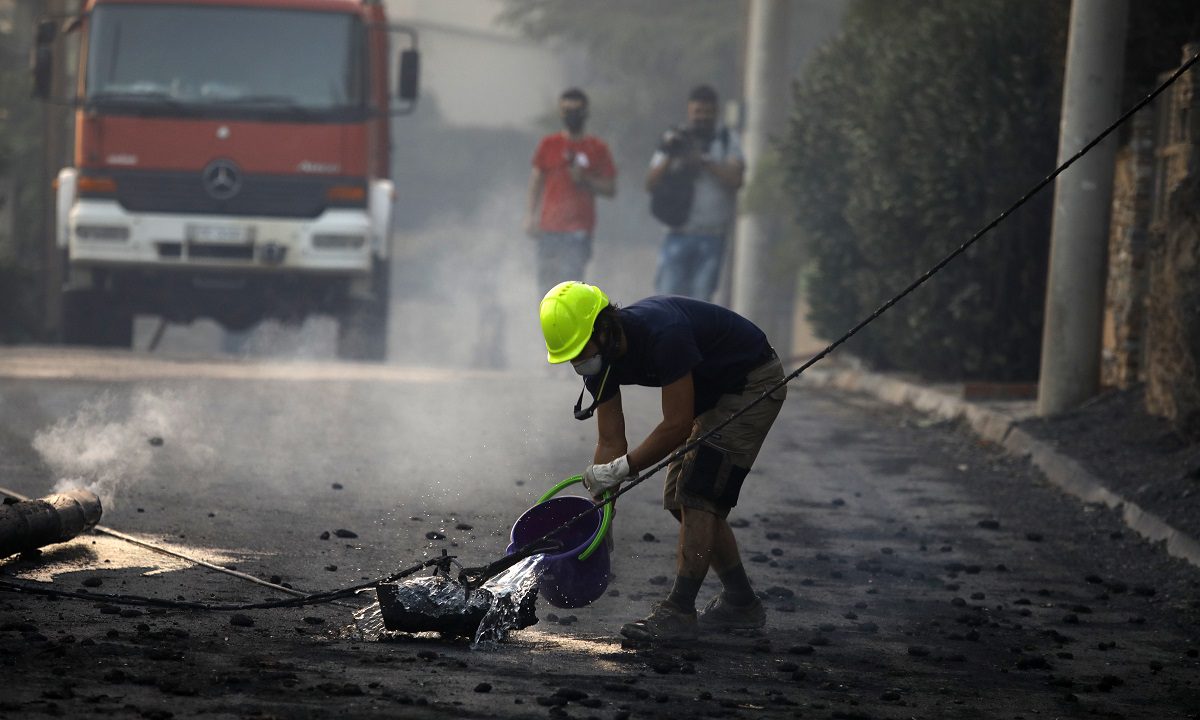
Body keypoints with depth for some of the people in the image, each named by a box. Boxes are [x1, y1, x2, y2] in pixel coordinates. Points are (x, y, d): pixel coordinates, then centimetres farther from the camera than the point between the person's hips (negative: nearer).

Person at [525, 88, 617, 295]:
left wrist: (585, 180, -11)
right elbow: (535, 182, 12)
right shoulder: (548, 145, 10)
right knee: (546, 283, 2)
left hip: (579, 230, -2)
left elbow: (610, 188, 6)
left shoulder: (597, 148, 5)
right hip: (549, 229, 2)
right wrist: (530, 217, 2)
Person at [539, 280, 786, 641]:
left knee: (697, 496, -17)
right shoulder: (599, 357, -9)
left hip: (753, 384, -9)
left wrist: (621, 468, -28)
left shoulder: (662, 334, -36)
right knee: (681, 500, 8)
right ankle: (741, 604, 19)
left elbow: (678, 425, -32)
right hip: (711, 392, 9)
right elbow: (611, 441, -5)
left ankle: (679, 612, -15)